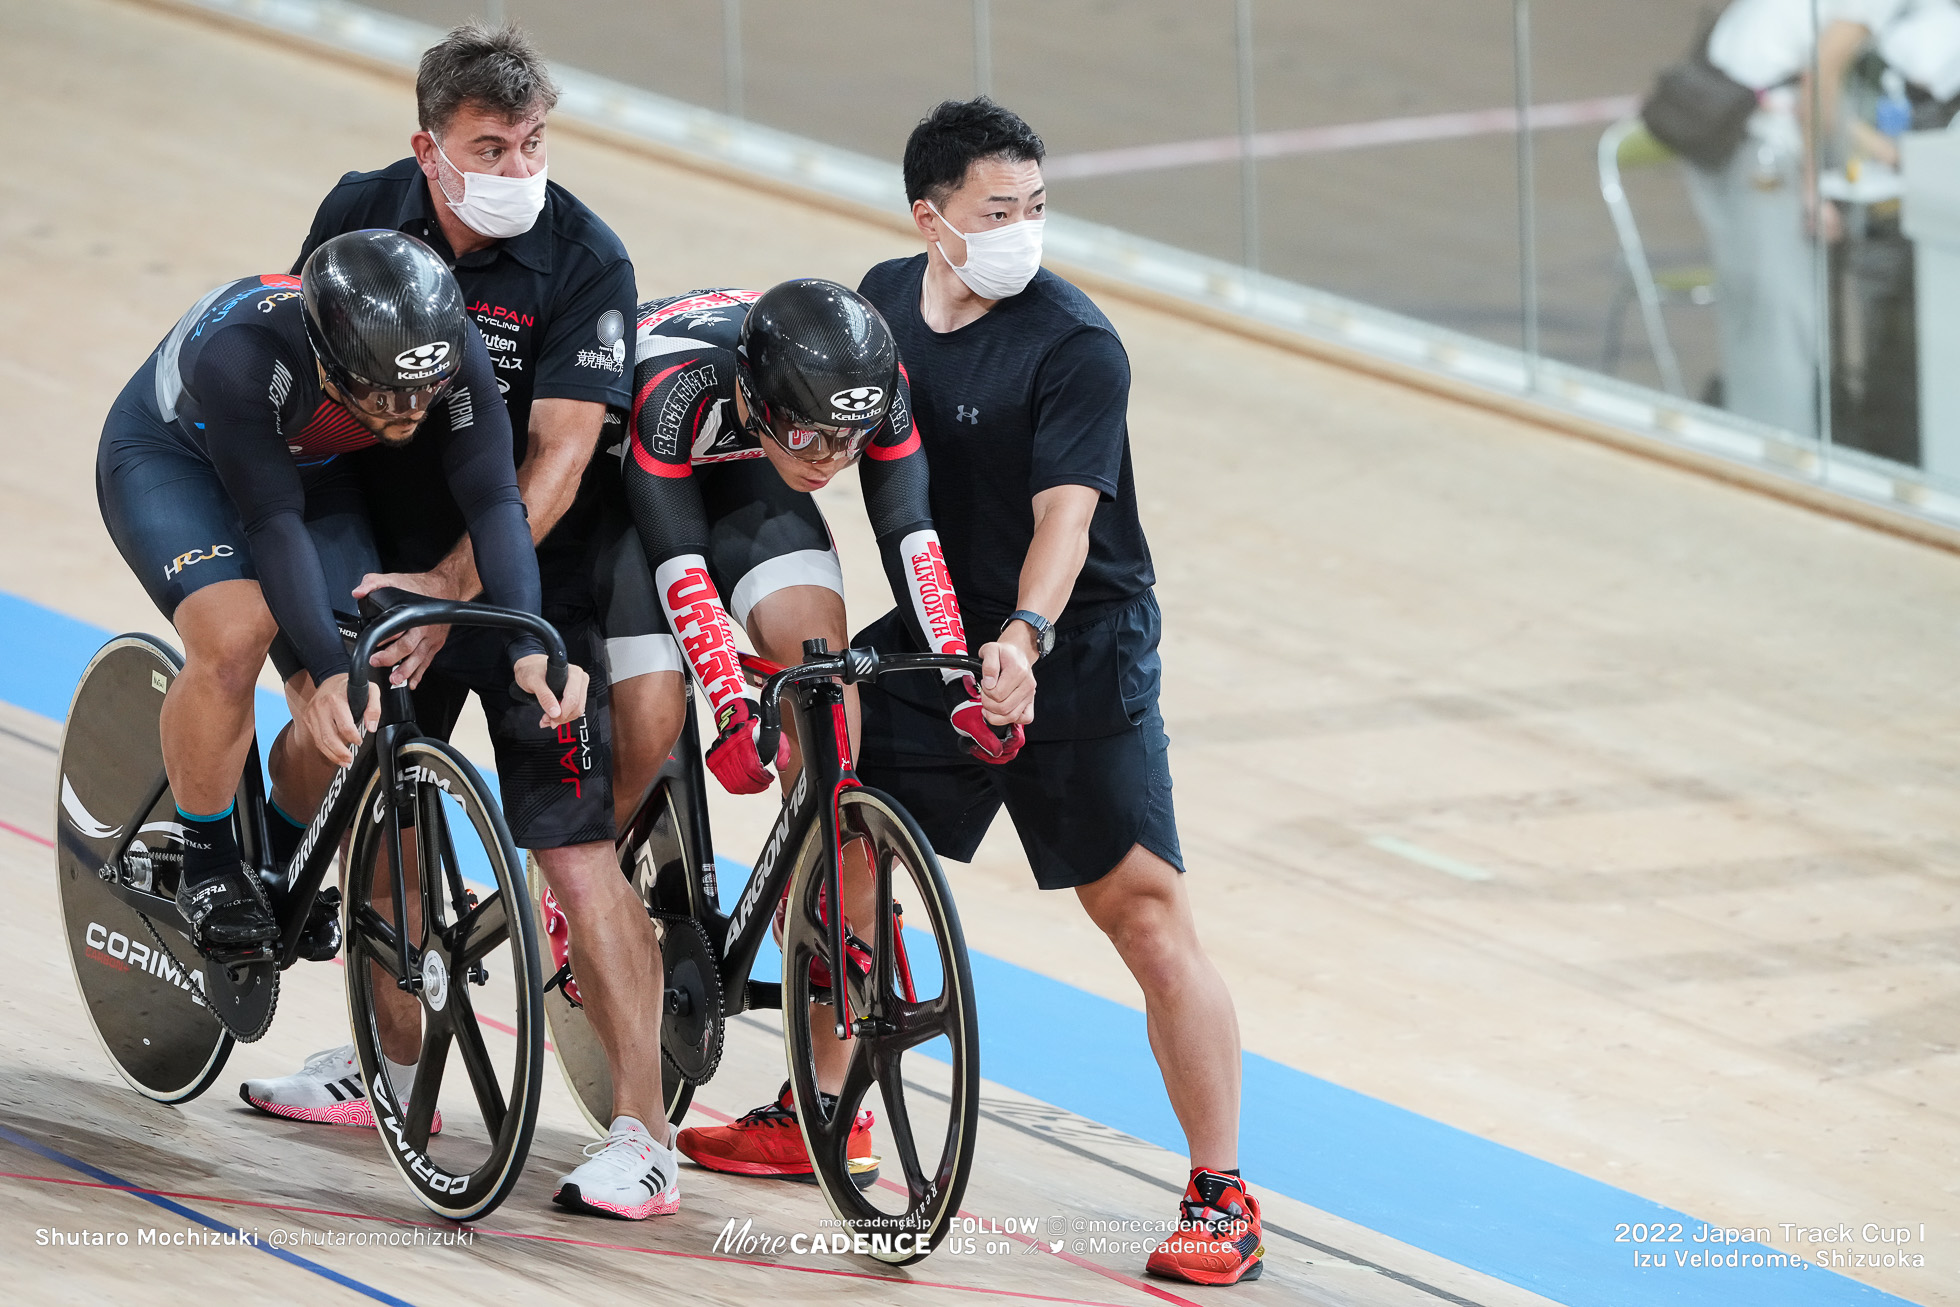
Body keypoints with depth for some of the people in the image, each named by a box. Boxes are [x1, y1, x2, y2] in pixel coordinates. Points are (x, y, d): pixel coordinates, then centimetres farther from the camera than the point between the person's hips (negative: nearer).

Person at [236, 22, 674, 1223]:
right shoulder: (362, 216, -5)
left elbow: (559, 457, -23)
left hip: (534, 583, -5)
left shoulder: (585, 261, -18)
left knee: (577, 847, -12)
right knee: (315, 783, 7)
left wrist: (453, 588, -32)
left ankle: (645, 1138, -12)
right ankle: (395, 1063, 25)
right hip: (393, 562, 5)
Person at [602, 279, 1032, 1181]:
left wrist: (959, 681, -34)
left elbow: (908, 533, -25)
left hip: (744, 484, 3)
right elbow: (678, 559, -38)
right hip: (622, 481, -3)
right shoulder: (675, 386, -41)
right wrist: (731, 706, -47)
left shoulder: (877, 388, -30)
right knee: (654, 719, -20)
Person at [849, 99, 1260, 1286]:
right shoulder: (887, 300, 1)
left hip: (1076, 651, -6)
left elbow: (1064, 518, -27)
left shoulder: (1075, 347, -18)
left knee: (1147, 911, -9)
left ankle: (1223, 1200, -5)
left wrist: (1024, 638, -42)